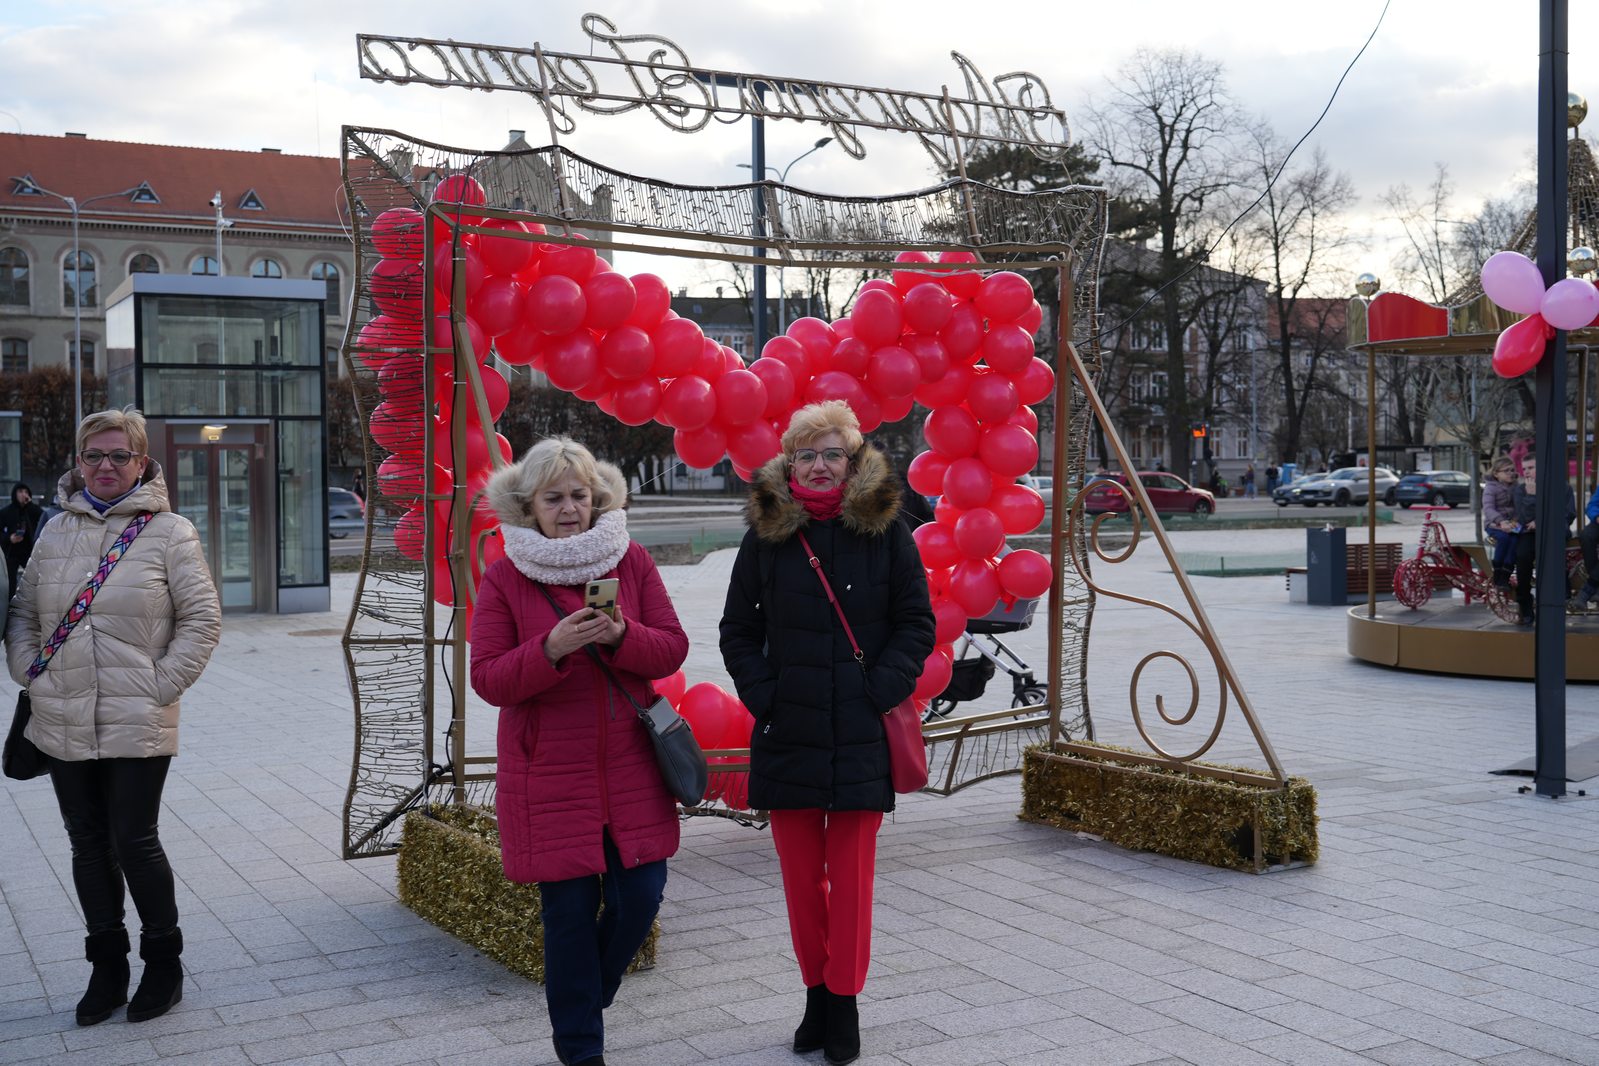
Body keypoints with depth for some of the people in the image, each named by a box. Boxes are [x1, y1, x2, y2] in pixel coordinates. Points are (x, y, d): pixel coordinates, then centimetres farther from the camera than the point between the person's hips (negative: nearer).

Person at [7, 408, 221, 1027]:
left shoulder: (169, 532, -4)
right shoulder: (56, 532, 9)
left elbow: (201, 619, -5)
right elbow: (23, 614, 16)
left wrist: (162, 686, -10)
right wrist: (30, 676, 3)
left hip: (137, 726, -5)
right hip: (63, 724, 5)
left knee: (134, 841, -2)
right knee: (88, 843, 11)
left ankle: (163, 964, 16)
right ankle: (107, 969, 25)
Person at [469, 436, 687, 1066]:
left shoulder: (631, 562, 5)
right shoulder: (504, 579, -1)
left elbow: (672, 649, 2)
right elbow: (488, 680, -6)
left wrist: (620, 635, -18)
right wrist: (552, 647, -22)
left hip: (629, 768, 2)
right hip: (549, 773, -2)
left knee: (640, 895, 2)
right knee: (570, 909, 2)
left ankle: (585, 995, 32)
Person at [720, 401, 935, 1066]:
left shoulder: (886, 532, 1)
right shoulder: (766, 536, 4)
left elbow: (917, 623, 3)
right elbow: (738, 630, 9)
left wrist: (880, 691, -7)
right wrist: (762, 694, -3)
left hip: (861, 735, -2)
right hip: (788, 733, 2)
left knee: (851, 874, 1)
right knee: (800, 875, 8)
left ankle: (843, 1003, 12)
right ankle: (817, 993, 22)